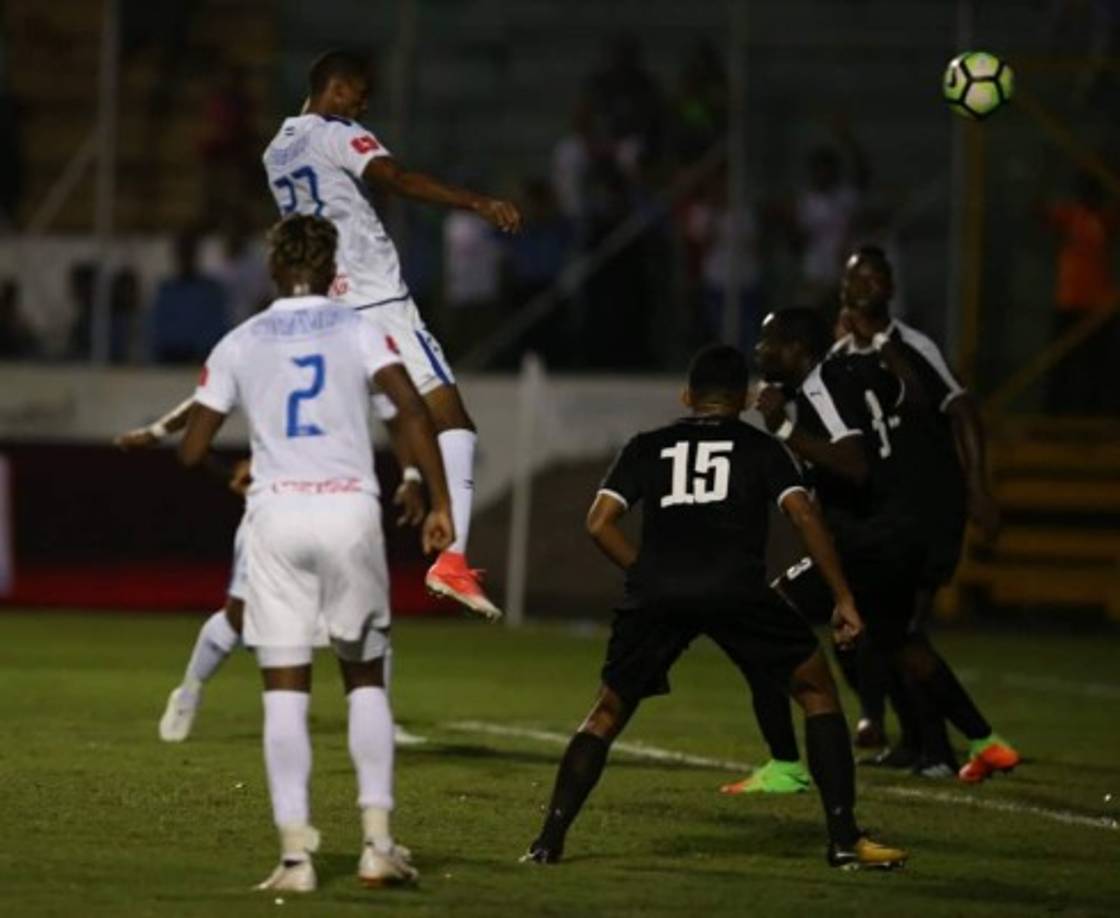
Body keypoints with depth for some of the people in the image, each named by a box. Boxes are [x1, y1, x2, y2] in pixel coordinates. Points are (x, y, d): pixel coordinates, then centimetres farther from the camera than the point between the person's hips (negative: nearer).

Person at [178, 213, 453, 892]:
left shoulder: (238, 345, 9)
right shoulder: (360, 331, 4)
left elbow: (193, 450, 11)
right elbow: (414, 411, -11)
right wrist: (441, 503, -7)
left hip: (276, 513, 0)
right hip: (350, 508, 0)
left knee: (286, 691, 1)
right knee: (367, 679, 13)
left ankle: (296, 853, -7)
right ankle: (378, 841, 4)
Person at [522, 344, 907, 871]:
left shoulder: (647, 448, 25)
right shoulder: (760, 448, 21)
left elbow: (599, 523, 14)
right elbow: (804, 516, 7)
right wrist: (842, 598, 9)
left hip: (657, 591, 2)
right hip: (736, 588, -2)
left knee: (608, 713, 18)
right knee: (817, 691, 14)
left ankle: (549, 841, 8)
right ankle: (845, 841, 5)